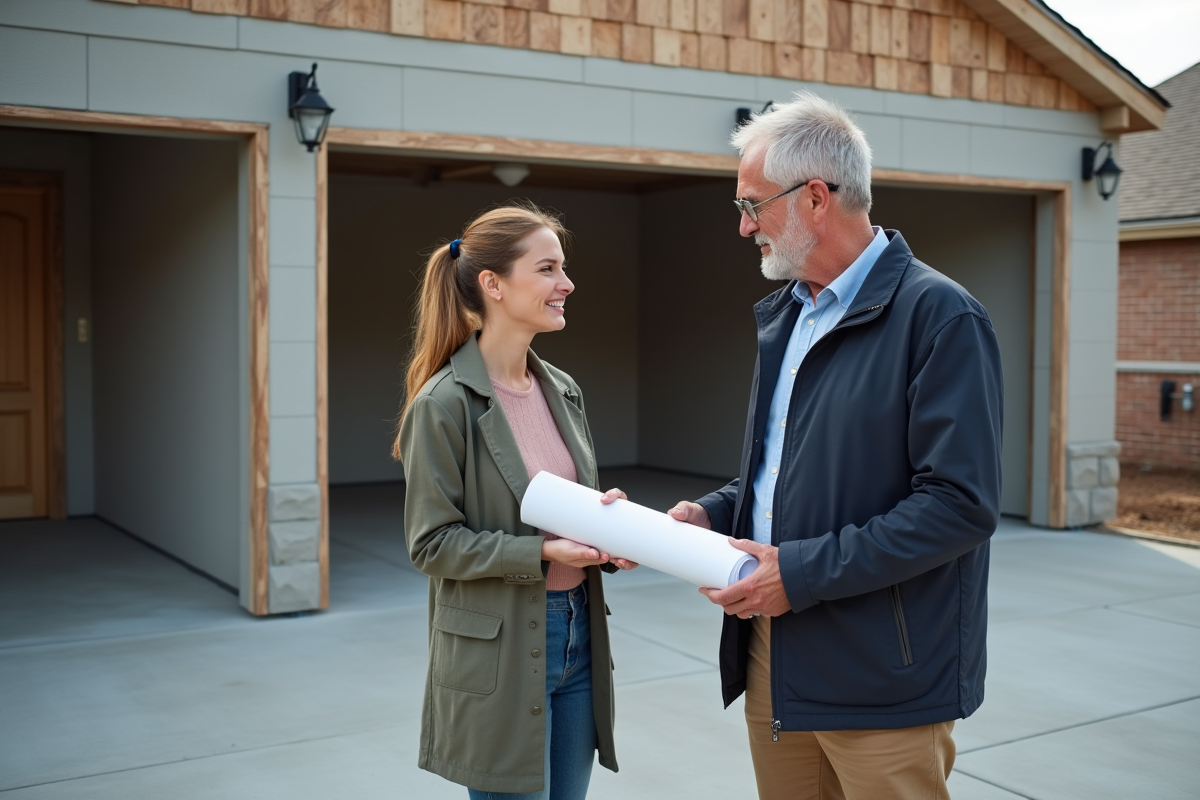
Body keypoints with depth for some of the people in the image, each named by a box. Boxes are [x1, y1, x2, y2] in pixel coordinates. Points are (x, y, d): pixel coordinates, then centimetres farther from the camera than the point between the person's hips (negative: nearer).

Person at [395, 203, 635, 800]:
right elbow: (431, 543, -13)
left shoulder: (562, 390, 8)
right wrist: (543, 553, -22)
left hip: (577, 634, 7)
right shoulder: (444, 404, -13)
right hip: (498, 652, -7)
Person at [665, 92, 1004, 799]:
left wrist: (804, 571, -21)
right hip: (773, 658, 8)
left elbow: (962, 503, -21)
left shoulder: (940, 315, -14)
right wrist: (711, 515, 3)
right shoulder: (785, 315, 13)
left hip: (882, 682, -7)